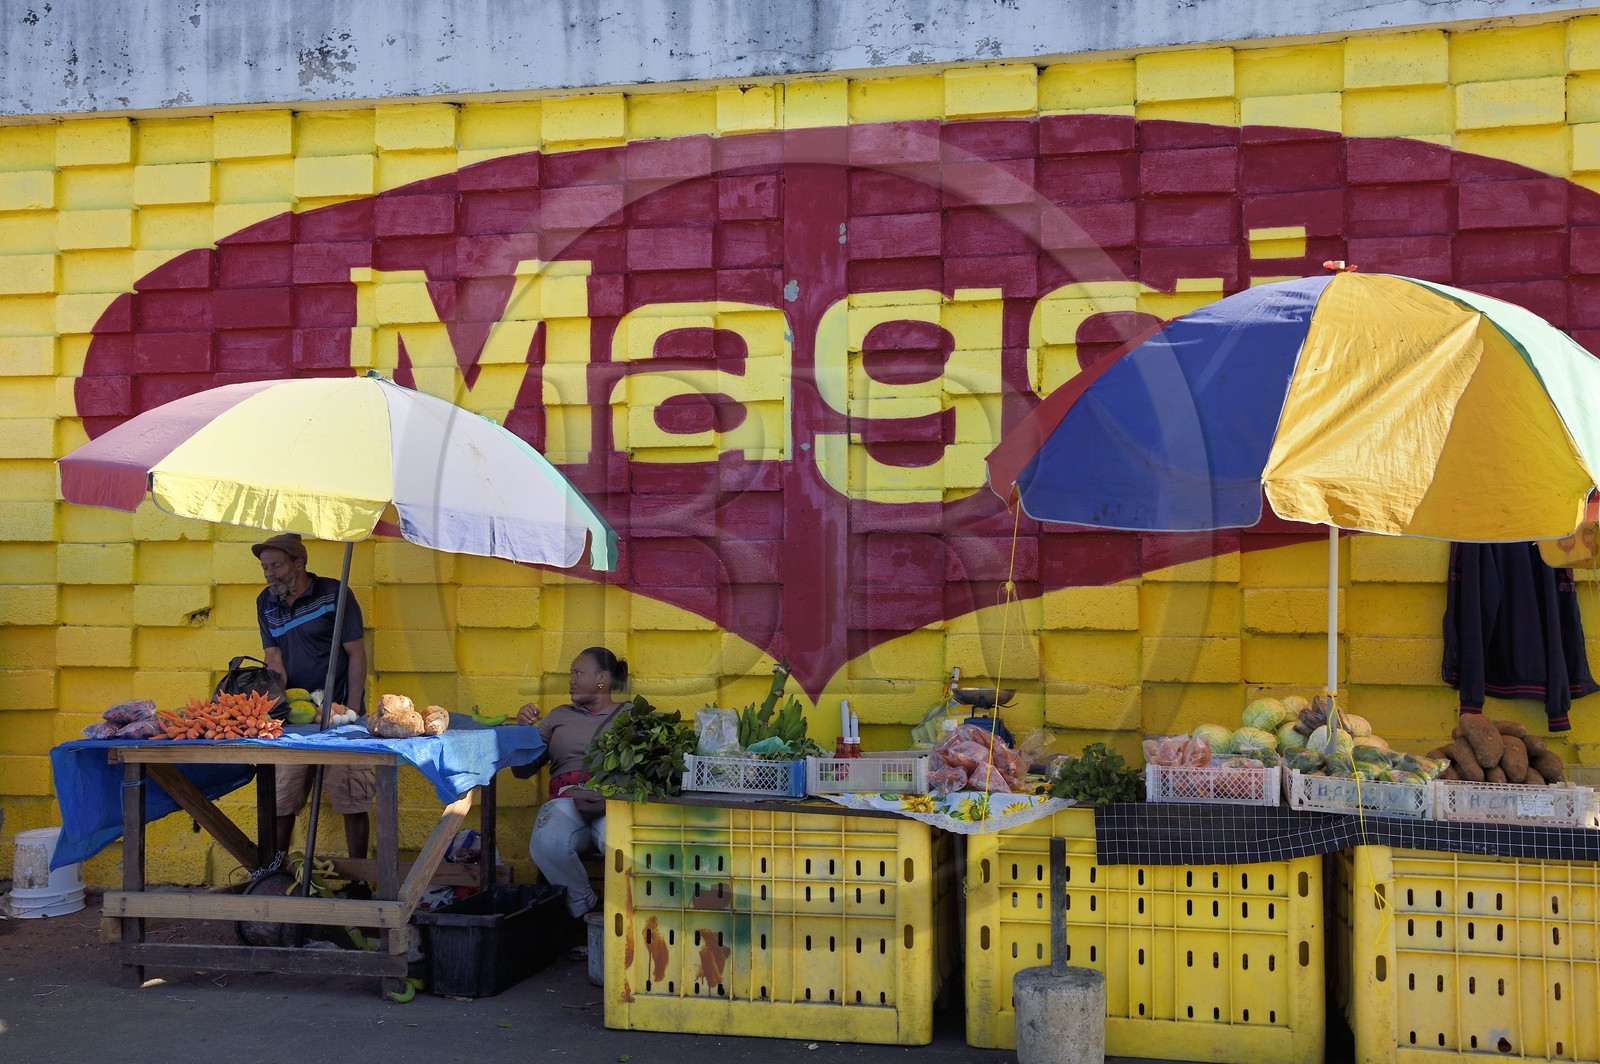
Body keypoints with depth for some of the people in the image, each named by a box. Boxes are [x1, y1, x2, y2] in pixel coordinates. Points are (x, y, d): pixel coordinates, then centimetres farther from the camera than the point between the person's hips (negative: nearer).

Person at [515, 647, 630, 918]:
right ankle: (583, 906, -10)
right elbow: (523, 770, 22)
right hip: (567, 800, 3)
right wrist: (524, 729, 4)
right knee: (546, 844, -34)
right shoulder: (559, 716, 26)